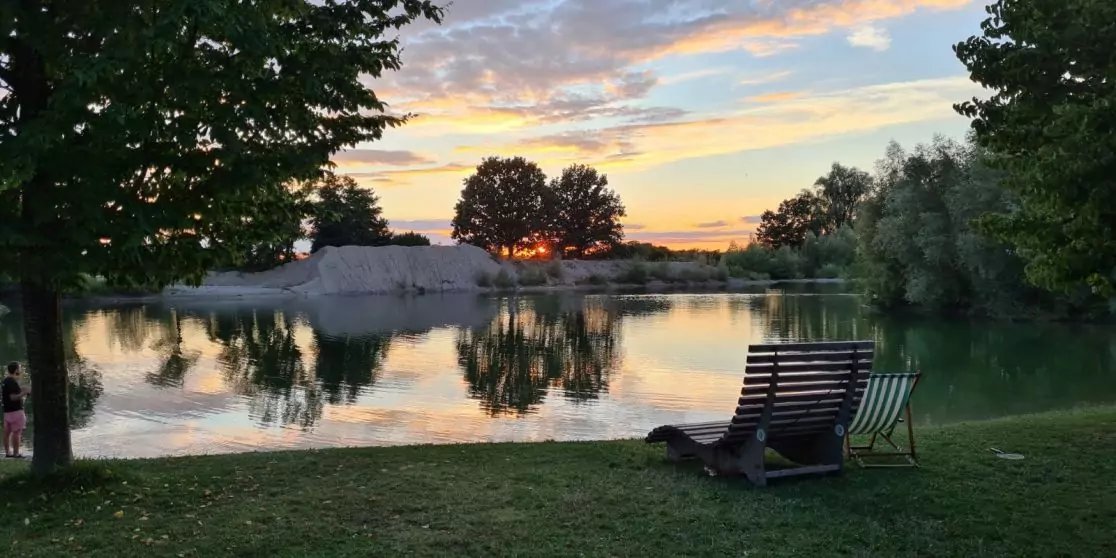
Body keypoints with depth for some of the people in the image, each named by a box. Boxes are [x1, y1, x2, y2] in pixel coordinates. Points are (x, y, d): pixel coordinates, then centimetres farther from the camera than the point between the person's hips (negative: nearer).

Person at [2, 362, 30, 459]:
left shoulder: (5, 381, 11)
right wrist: (25, 392, -18)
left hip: (7, 410, 9)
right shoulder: (13, 382, -18)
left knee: (7, 432, 11)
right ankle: (16, 453, -3)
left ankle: (7, 452, 16)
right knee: (17, 432, -5)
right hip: (15, 411, -9)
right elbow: (13, 397, -23)